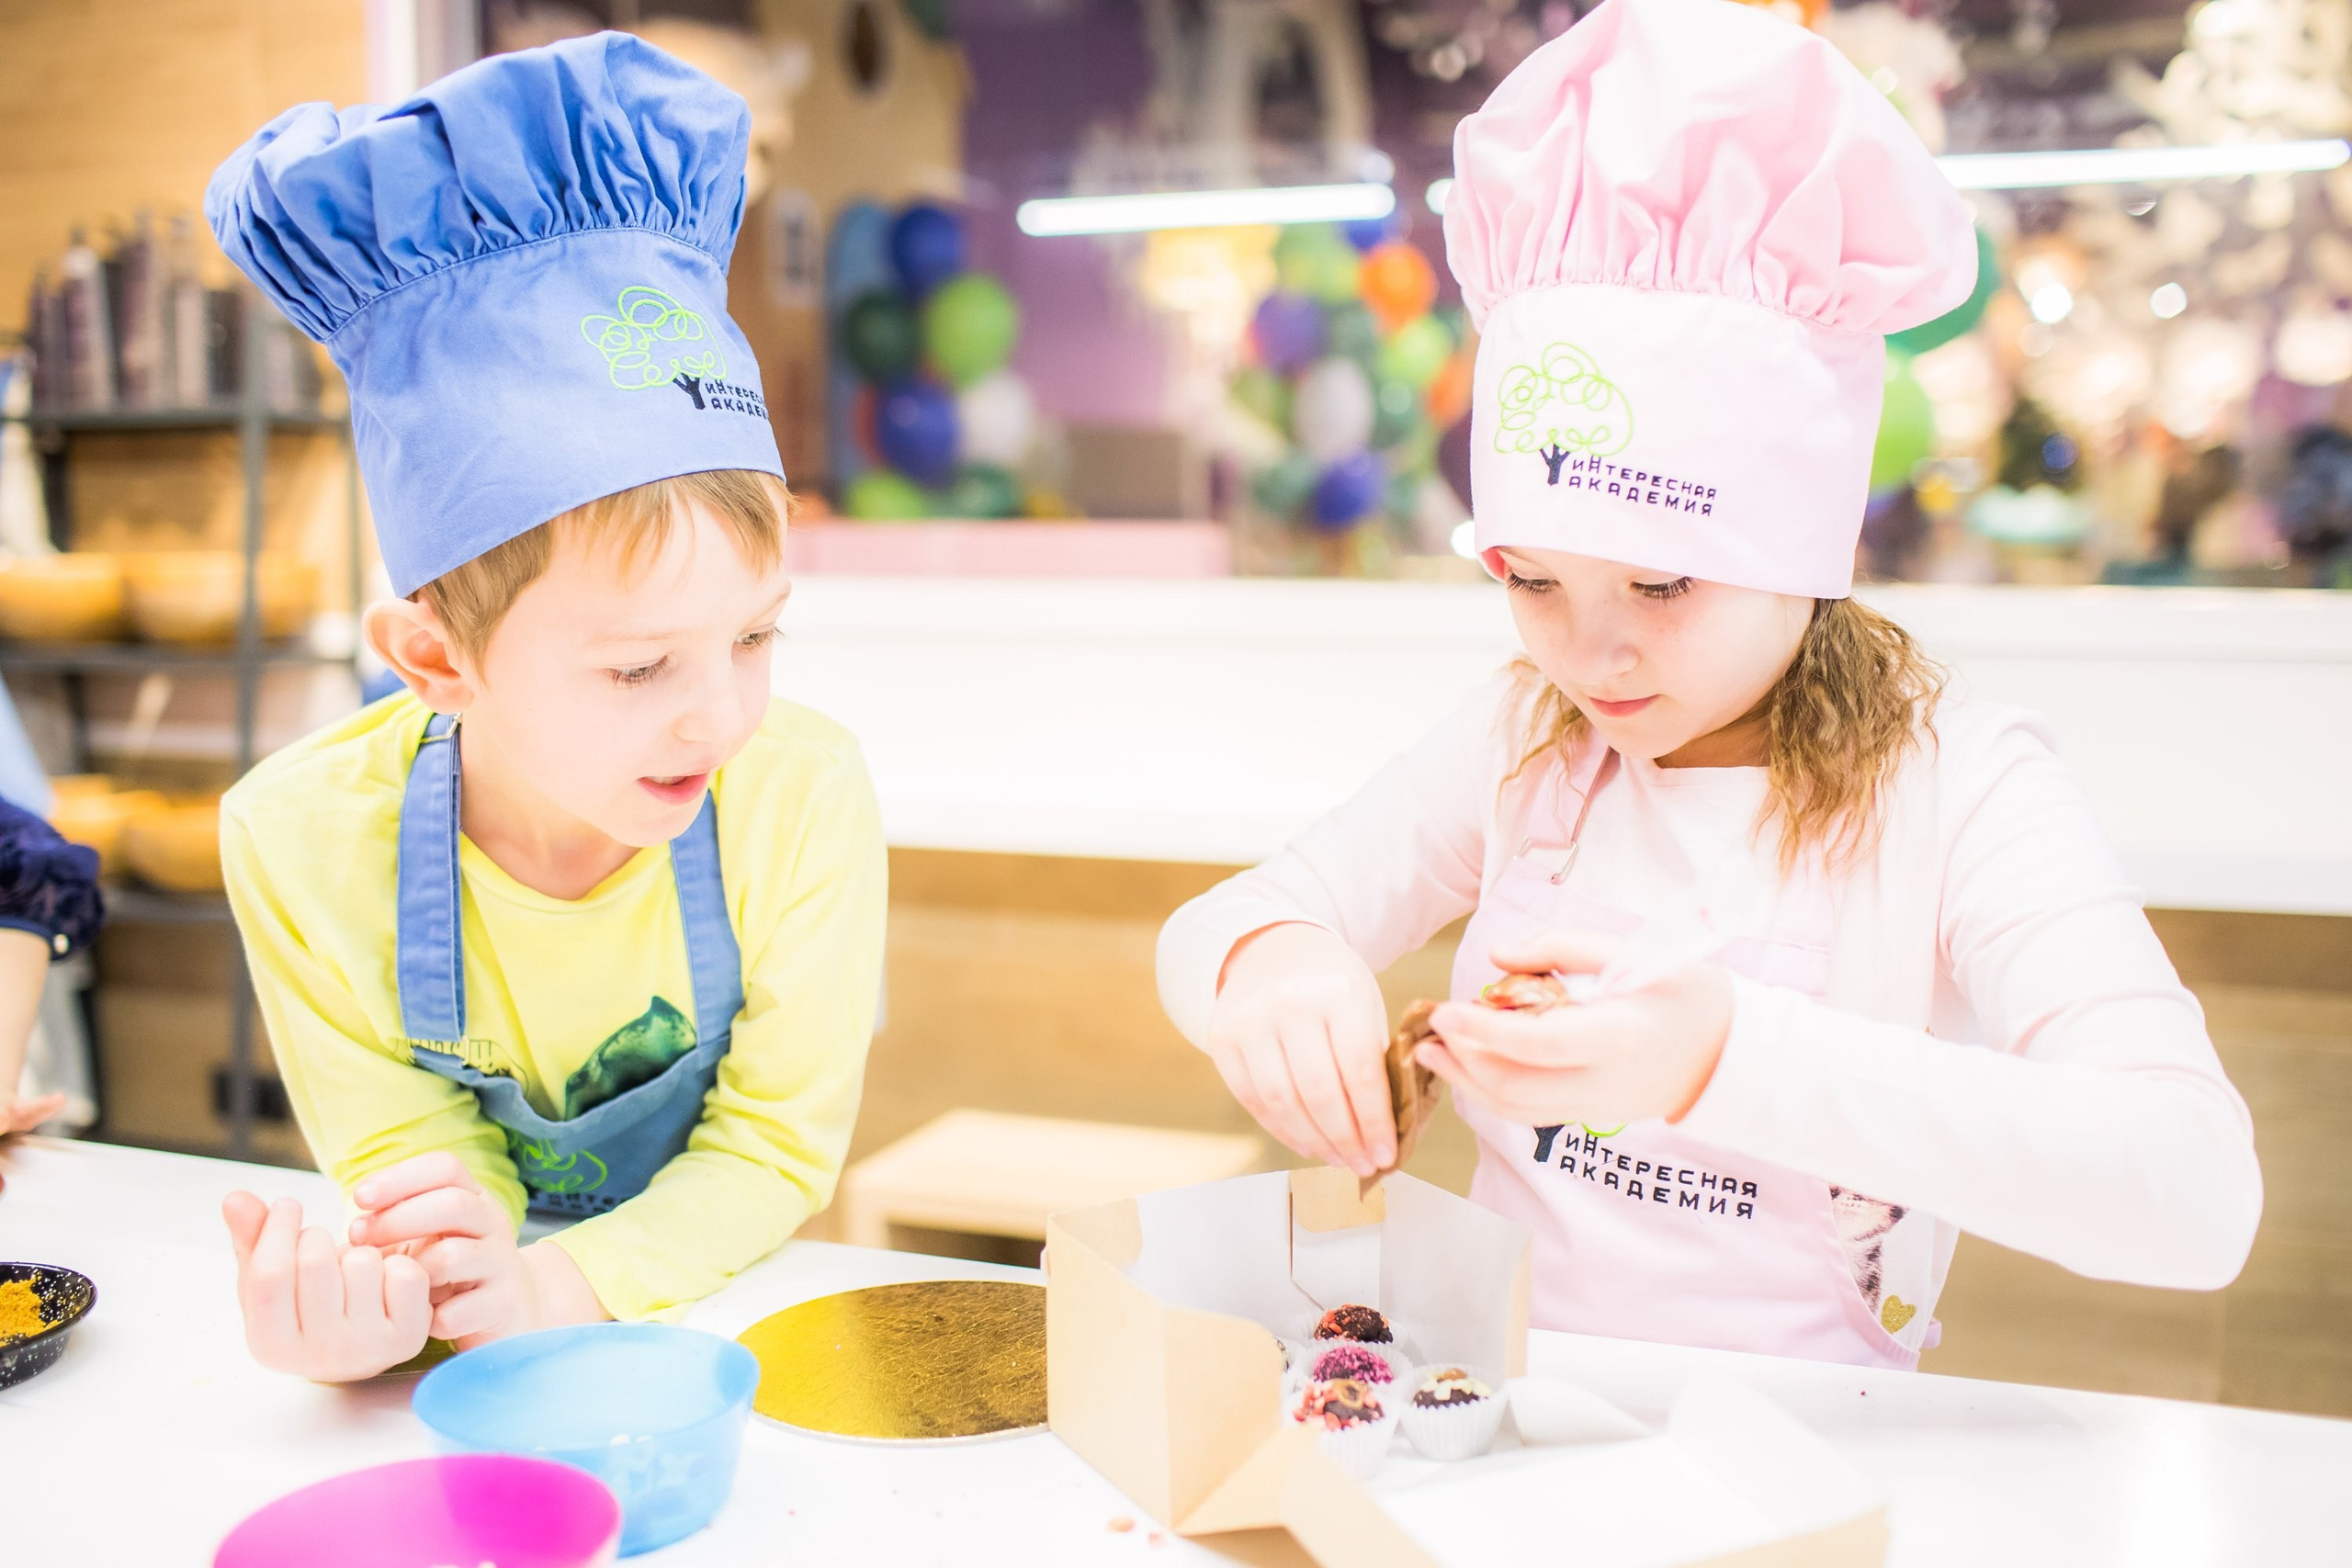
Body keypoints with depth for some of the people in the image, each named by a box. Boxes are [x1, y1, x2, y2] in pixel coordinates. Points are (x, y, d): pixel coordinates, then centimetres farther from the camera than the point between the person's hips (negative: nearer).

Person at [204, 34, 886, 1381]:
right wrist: (384, 1292, -30)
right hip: (466, 1363, 2)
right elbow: (420, 1153, -8)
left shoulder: (803, 791, -20)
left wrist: (552, 1292, -30)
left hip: (711, 1312, -2)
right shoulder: (302, 836, -18)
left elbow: (773, 1151, -13)